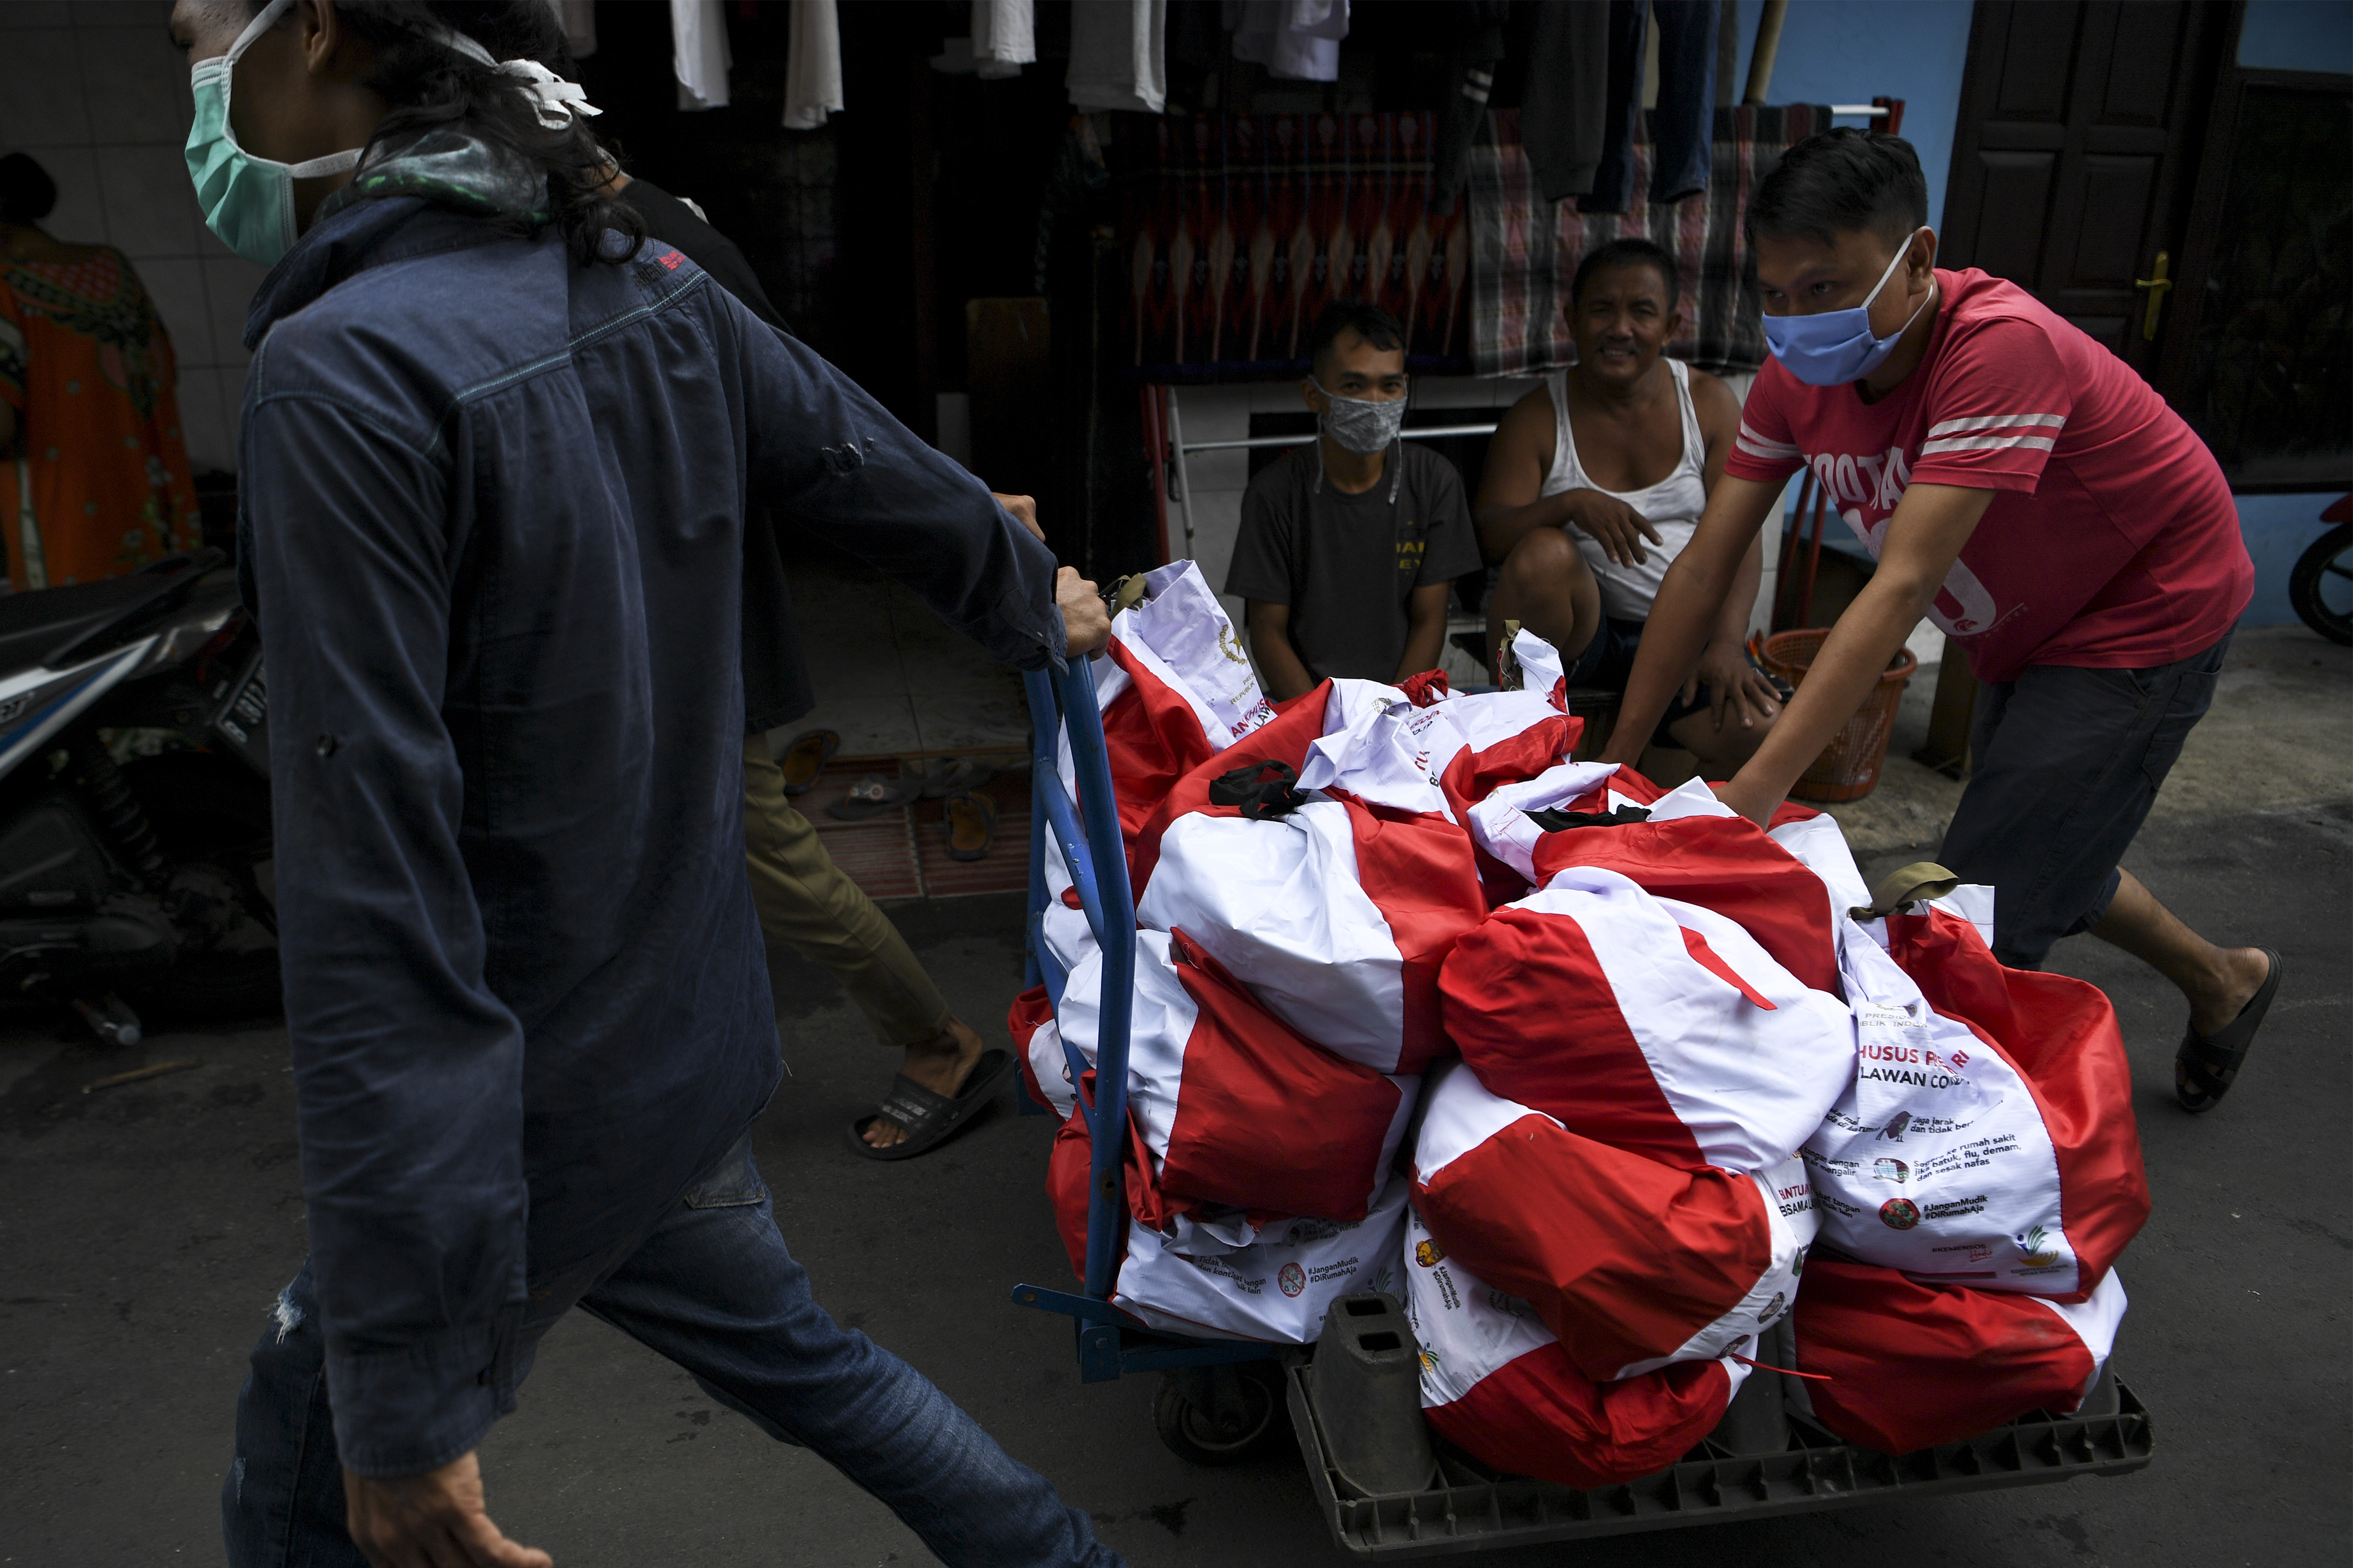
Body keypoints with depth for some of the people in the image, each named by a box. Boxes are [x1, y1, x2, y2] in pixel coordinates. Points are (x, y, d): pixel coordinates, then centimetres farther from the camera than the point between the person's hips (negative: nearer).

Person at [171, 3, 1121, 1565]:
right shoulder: (653, 291, -3)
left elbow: (376, 896, -27)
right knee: (789, 1348, 28)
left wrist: (406, 1386, -22)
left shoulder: (348, 368, -24)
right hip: (695, 1042, 7)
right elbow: (878, 468, 12)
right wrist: (1035, 602, 34)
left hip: (529, 1124, -7)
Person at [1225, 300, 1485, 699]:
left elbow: (1429, 620, 3)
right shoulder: (1276, 491, -4)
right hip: (1300, 693, -1)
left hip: (1405, 692, 2)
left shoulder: (1435, 481, 2)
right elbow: (1268, 630, -2)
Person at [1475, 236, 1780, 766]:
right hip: (1576, 627, -1)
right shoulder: (1536, 418, -1)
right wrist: (1572, 503, -33)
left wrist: (1726, 645, -16)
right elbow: (1491, 534, -12)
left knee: (1753, 731, -27)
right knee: (1545, 551, -34)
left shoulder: (1709, 403, 5)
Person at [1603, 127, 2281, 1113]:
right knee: (2038, 863, 22)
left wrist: (1757, 790, -48)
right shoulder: (1799, 372, -14)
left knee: (1983, 904, -12)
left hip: (2143, 617, -8)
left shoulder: (2001, 345, -36)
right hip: (2027, 630, 8)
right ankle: (2222, 982, 47)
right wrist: (1615, 754, -16)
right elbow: (1705, 566, -14)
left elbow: (1901, 588, -43)